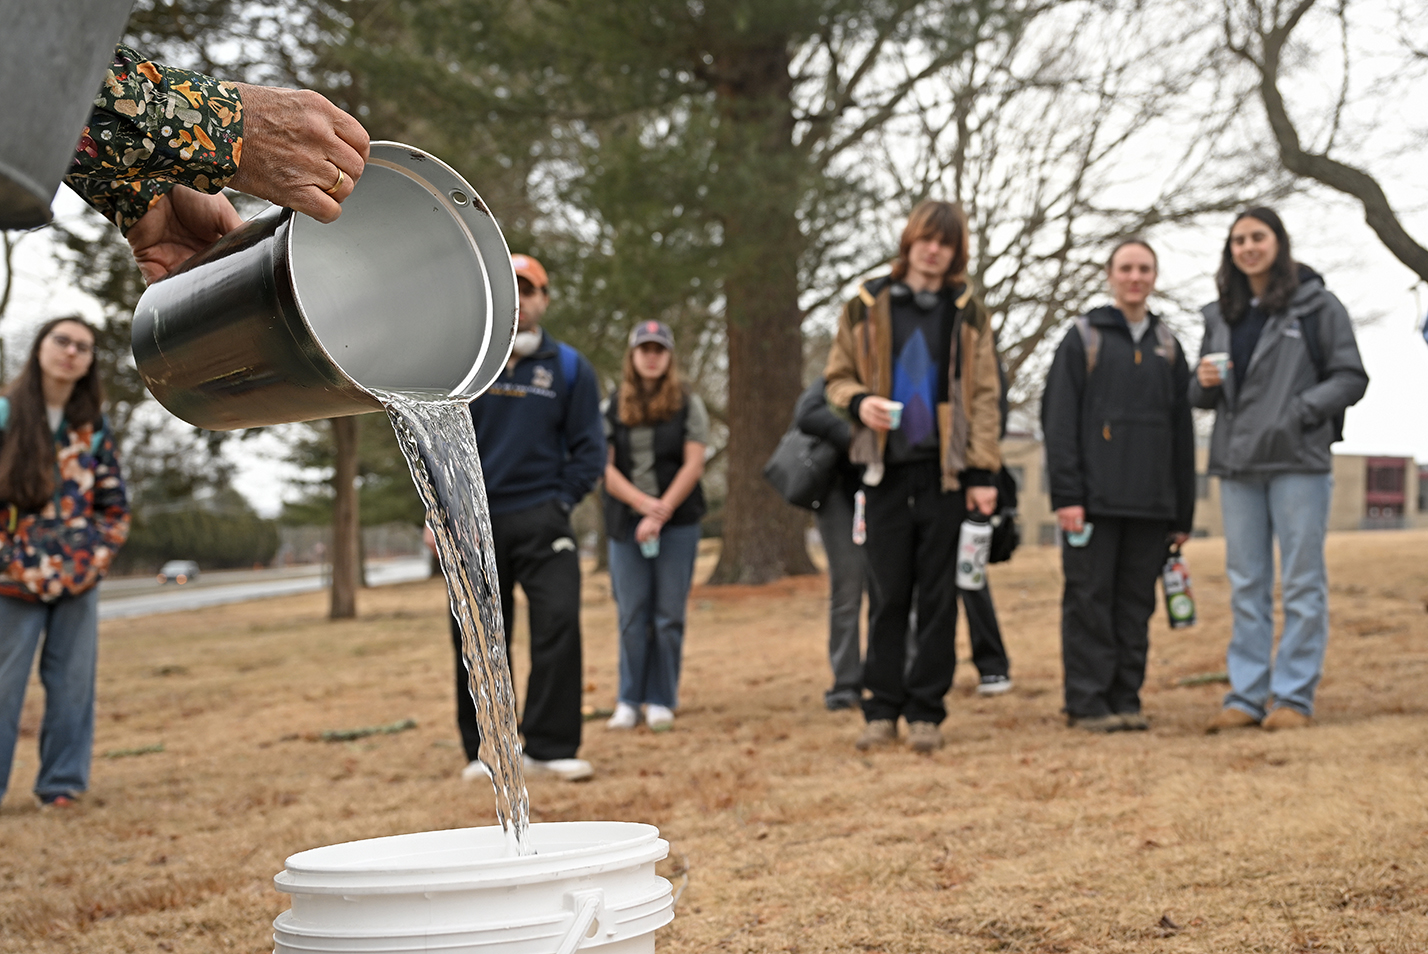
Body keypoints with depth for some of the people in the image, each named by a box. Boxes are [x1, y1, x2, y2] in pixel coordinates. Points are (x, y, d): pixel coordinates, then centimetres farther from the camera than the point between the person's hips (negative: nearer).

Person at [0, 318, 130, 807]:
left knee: (73, 686, 4)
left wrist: (95, 557, 1)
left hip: (80, 580, 3)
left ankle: (62, 785, 13)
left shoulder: (93, 427, 8)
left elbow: (115, 507, 13)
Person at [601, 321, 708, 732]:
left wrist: (661, 514, -11)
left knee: (668, 616, 0)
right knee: (632, 616, 2)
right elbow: (605, 468, 1)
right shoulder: (612, 408, 8)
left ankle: (661, 700, 8)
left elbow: (693, 464, -2)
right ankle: (629, 701, 10)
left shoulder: (688, 404, 5)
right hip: (625, 524, 1)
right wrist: (644, 503, -12)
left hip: (678, 523, -1)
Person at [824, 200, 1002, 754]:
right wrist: (859, 402, -11)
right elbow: (837, 377, 13)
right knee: (887, 597, 3)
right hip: (886, 471, 0)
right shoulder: (868, 306, 8)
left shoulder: (967, 313, 9)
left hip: (946, 473, 0)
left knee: (939, 597, 3)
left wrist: (983, 473, -3)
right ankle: (881, 710, 11)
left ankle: (926, 713, 10)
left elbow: (984, 396, 6)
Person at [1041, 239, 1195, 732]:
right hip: (1095, 500, -4)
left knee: (1136, 603, 6)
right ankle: (1087, 702, 2)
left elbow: (1182, 432, 17)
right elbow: (1058, 419, -3)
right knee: (1089, 599, -3)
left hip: (1151, 503, 4)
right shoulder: (1083, 338, 4)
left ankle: (1126, 700, 13)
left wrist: (1183, 513, 12)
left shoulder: (1167, 347, 16)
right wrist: (1066, 495, -12)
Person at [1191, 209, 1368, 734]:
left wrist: (1302, 410, -15)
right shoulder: (1221, 315, 15)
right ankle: (1246, 696, 10)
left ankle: (1294, 696, 3)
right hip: (1237, 464, 5)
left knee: (1302, 583, -1)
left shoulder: (1317, 306, 2)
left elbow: (1351, 378, -1)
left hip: (1298, 460, -4)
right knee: (1246, 586, 6)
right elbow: (1203, 396, 19)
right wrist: (1205, 383, -3)